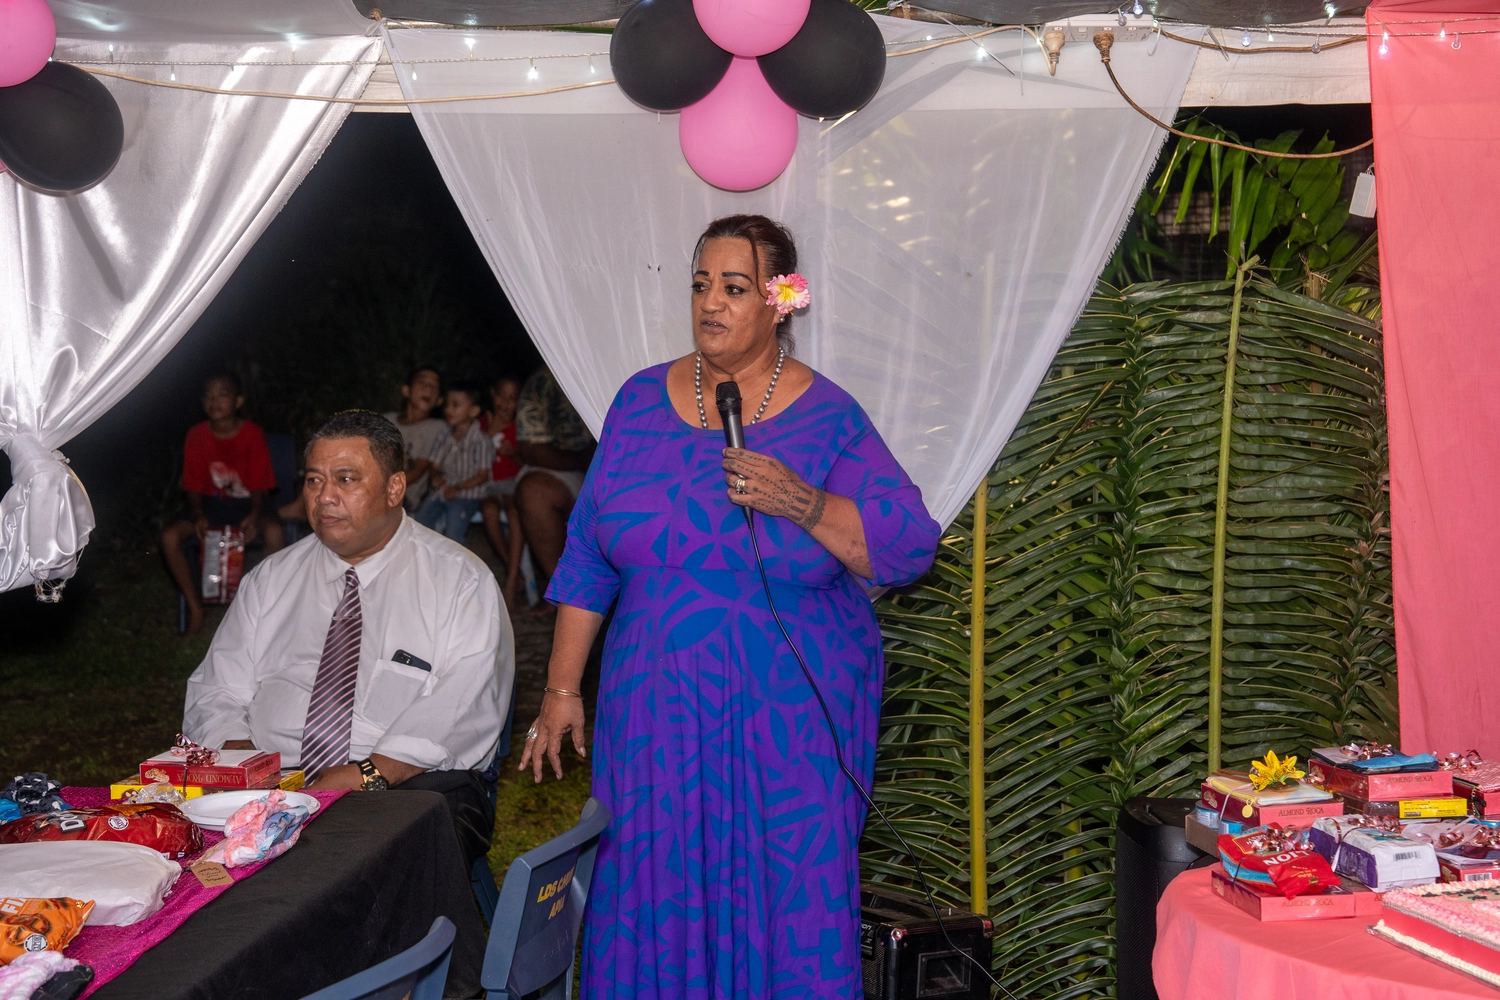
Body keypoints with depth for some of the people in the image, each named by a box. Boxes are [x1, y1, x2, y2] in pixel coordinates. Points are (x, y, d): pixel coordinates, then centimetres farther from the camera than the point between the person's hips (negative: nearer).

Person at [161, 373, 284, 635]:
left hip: (244, 504, -2)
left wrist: (254, 515, -29)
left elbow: (259, 485, -8)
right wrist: (198, 515, -23)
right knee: (169, 537, -25)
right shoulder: (196, 436, -4)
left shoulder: (252, 435, -9)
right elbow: (192, 485, -2)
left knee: (274, 532, -33)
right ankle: (195, 606, -9)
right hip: (209, 504, 2)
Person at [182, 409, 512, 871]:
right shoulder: (270, 581, 18)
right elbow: (215, 694, 13)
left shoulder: (461, 580, 5)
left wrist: (370, 775, -21)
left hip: (413, 788, -3)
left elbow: (465, 710, -8)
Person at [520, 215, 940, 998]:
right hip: (657, 718, 3)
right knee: (654, 901, 8)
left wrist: (804, 503, -23)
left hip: (788, 726, -2)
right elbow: (588, 554, 8)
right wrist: (561, 689, 7)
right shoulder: (642, 402, 5)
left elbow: (909, 548, -9)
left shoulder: (828, 418, -4)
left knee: (784, 904, 2)